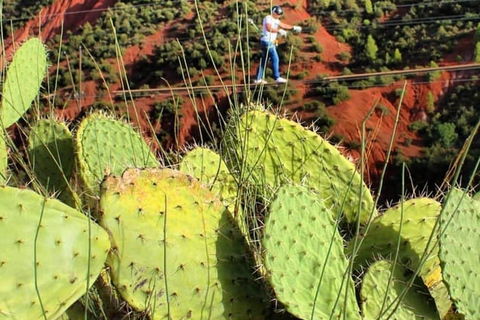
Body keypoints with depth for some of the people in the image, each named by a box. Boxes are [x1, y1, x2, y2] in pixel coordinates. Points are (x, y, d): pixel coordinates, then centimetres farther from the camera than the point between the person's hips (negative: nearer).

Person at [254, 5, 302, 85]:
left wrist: (294, 28, 18)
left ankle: (258, 79, 12)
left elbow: (283, 25, 25)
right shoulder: (268, 18, -11)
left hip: (270, 42, 10)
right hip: (267, 42, -10)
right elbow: (269, 28, -28)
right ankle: (277, 78, -10)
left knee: (264, 61, 10)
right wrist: (279, 31, -31)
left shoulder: (275, 20, 18)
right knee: (275, 59, -11)